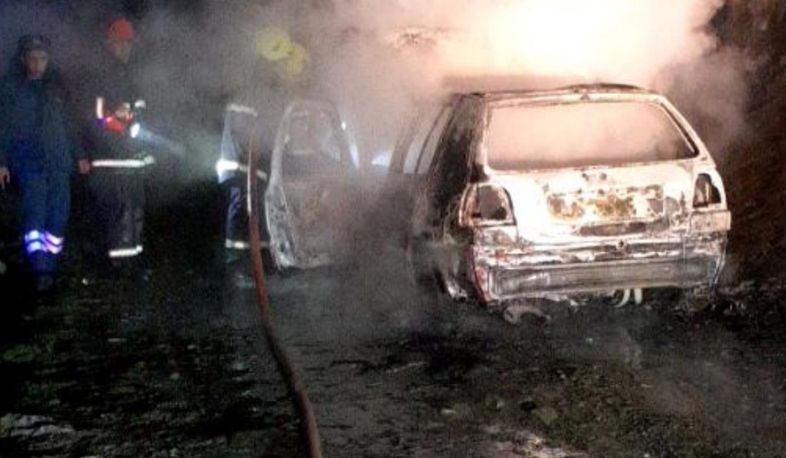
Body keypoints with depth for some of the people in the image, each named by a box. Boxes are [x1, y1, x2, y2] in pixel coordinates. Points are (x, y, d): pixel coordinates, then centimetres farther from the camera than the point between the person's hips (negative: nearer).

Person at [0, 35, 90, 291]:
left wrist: (79, 155, 15)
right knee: (34, 212, -16)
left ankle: (50, 267, 7)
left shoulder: (55, 86, 12)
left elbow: (67, 124, 18)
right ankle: (40, 270, -20)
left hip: (59, 161, 4)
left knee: (58, 215, 0)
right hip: (29, 162, -4)